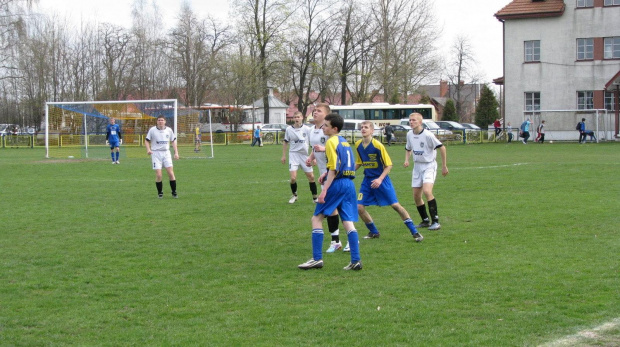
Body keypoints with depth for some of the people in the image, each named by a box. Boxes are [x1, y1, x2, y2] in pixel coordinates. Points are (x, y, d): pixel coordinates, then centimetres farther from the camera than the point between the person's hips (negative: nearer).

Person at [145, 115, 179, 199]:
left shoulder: (169, 130, 5)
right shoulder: (152, 130, -2)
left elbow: (173, 141, 14)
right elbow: (147, 140, 4)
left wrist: (176, 152, 6)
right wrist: (148, 149, -14)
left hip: (166, 153, 2)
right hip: (156, 153, -2)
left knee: (171, 173, -7)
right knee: (158, 175, -8)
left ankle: (174, 192, 4)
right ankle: (160, 193, 10)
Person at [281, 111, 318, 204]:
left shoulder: (307, 129, -4)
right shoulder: (289, 129, -1)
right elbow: (285, 143, 10)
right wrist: (284, 155, 8)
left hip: (305, 155, 1)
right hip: (293, 155, -1)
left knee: (311, 177, 3)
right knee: (293, 178, -12)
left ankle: (315, 197, 18)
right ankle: (294, 195, 13)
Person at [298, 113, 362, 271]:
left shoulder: (331, 142, -9)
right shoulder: (344, 141, 17)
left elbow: (333, 169, -15)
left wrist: (324, 190, -16)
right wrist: (326, 174, 18)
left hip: (337, 184, -8)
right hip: (349, 184, 8)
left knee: (317, 218, 2)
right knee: (349, 222, 5)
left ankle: (317, 259, -1)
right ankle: (356, 260, -2)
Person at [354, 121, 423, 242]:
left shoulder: (378, 145, -16)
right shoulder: (358, 145, 1)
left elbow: (389, 165, -12)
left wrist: (380, 179, -22)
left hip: (381, 179, -5)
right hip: (367, 180, 5)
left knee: (395, 205, -8)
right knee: (359, 207, -5)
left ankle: (414, 232, 2)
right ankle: (374, 232, 16)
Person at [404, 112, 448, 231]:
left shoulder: (428, 135, -17)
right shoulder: (409, 134, 3)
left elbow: (442, 148, -12)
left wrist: (444, 166, -9)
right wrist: (406, 160, 1)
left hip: (429, 165, -7)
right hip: (417, 166, 7)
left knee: (427, 191, -26)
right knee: (416, 196, 4)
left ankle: (435, 221, -21)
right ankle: (425, 221, 21)